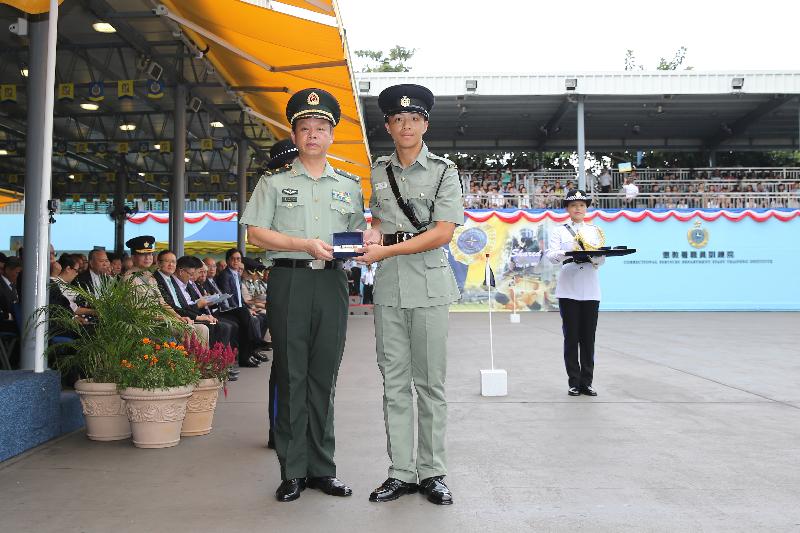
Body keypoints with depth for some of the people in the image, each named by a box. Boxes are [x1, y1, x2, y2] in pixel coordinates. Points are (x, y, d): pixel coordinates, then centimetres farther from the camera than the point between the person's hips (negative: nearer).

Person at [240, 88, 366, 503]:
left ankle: (321, 468, 14)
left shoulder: (349, 185, 17)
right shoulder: (274, 181, 8)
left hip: (332, 282, 3)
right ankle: (293, 472, 7)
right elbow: (255, 234, 0)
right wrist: (305, 244, -12)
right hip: (289, 280, -2)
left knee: (324, 378, 6)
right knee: (291, 377, -1)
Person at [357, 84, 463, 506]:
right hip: (387, 287, 4)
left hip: (428, 285, -4)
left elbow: (443, 232, -10)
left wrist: (386, 250, -15)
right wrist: (373, 233, 1)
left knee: (430, 384, 3)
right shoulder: (379, 171, 12)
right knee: (394, 384, 6)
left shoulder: (443, 171, -1)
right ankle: (401, 473, 14)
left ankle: (432, 473, 13)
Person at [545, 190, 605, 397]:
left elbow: (602, 259, 3)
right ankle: (574, 383, 8)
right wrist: (566, 254, -29)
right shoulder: (559, 231, 7)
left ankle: (586, 382, 11)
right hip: (568, 290, -2)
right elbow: (551, 255, -8)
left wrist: (592, 255, -21)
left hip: (590, 291, 2)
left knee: (588, 338, 3)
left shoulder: (595, 231, 13)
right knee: (571, 337, 1)